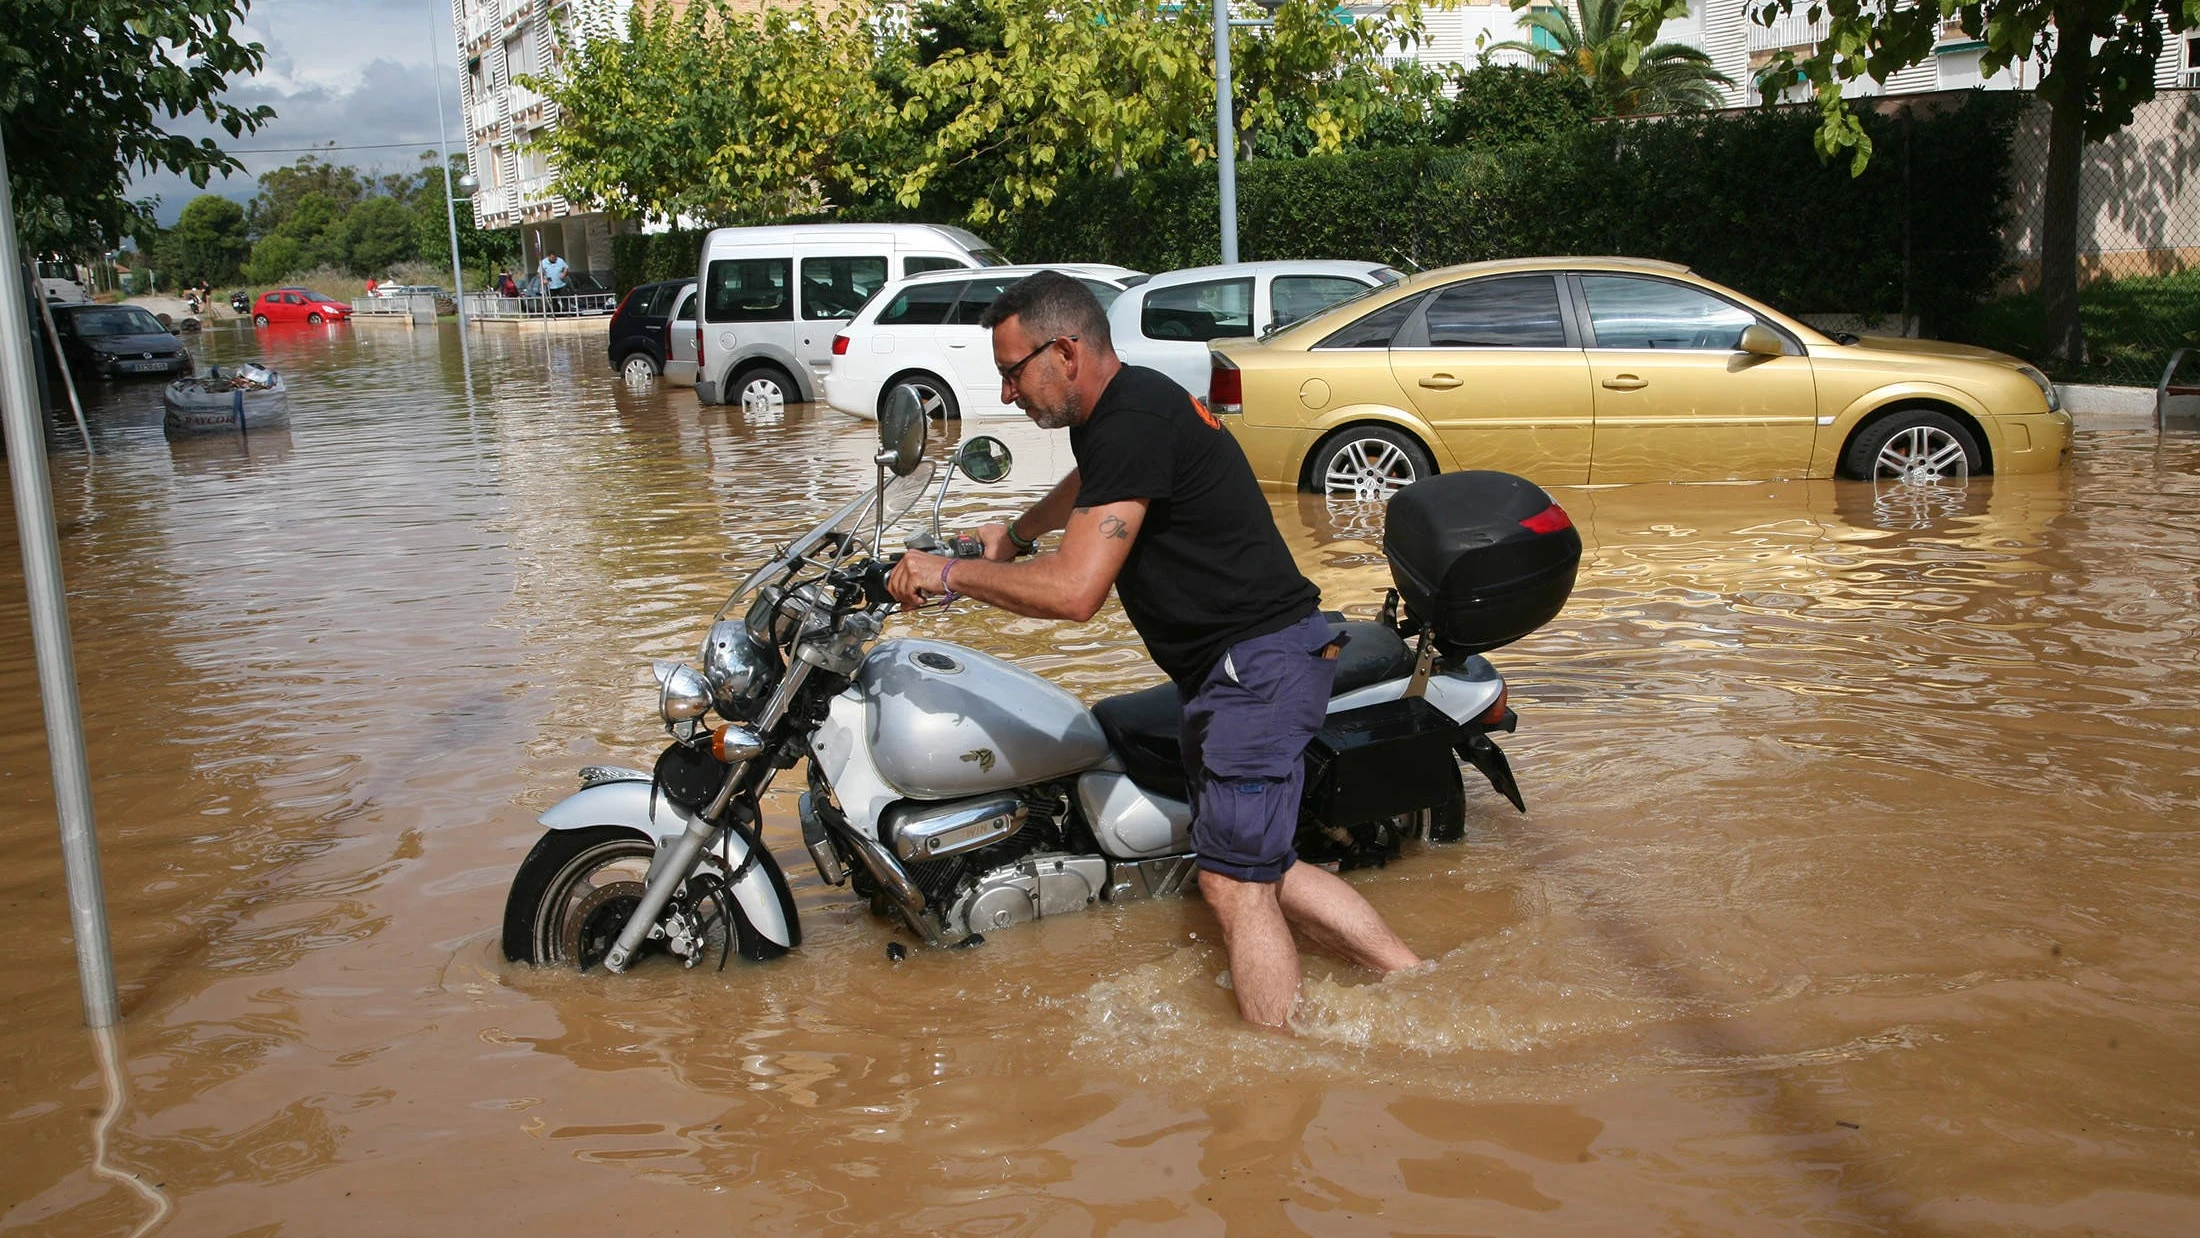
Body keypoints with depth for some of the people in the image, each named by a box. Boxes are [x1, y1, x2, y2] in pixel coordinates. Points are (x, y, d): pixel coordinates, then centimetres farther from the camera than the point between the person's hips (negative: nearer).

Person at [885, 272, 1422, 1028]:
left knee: (1233, 883, -9)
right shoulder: (1116, 412, 13)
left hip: (1258, 663, -11)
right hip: (1232, 672, 11)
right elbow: (1089, 486, 41)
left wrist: (951, 574, -14)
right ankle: (1416, 984, 18)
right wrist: (1016, 536, 40)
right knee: (1261, 871, 14)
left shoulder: (1132, 421, -19)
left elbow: (1073, 591, -26)